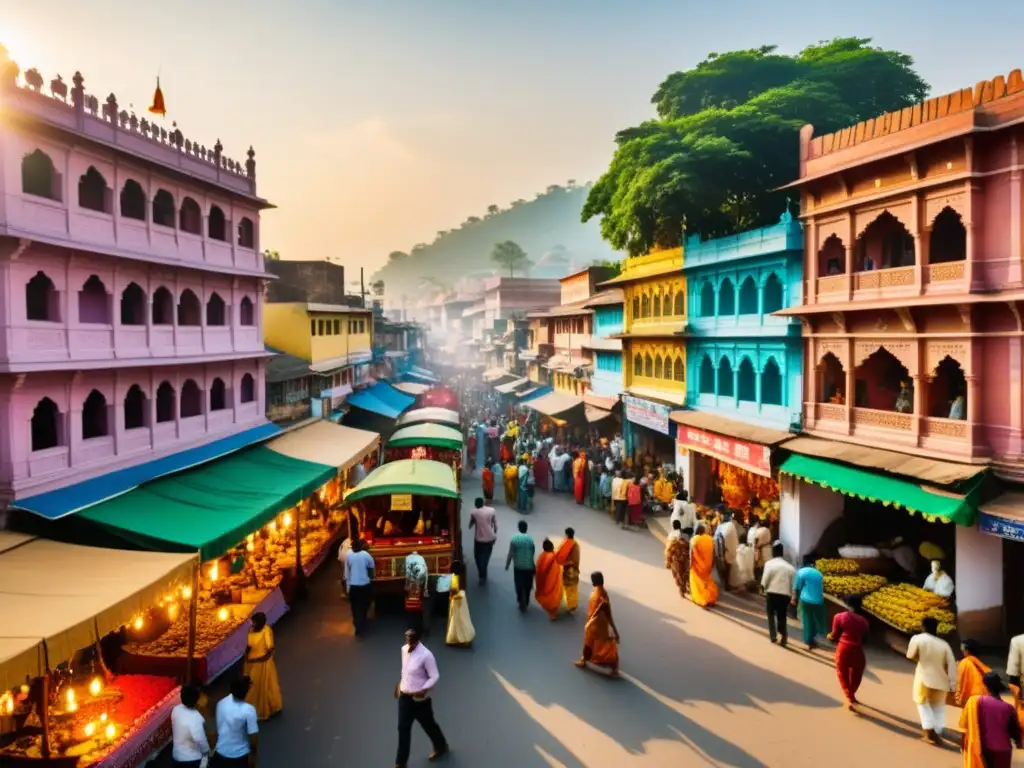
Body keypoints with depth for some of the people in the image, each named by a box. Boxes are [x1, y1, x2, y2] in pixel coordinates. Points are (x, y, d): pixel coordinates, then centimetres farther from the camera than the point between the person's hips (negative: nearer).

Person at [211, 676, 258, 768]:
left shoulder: (222, 703, -13)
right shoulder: (248, 710, -28)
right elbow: (253, 736, -21)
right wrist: (254, 753, -5)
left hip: (220, 753, 4)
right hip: (240, 756, -4)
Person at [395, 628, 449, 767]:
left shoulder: (426, 655, -25)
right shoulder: (404, 649, -4)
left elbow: (435, 676, -20)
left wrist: (424, 690, -29)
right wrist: (400, 683, 16)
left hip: (420, 698, -5)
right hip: (404, 695, 5)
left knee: (428, 725, 16)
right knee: (403, 728, 9)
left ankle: (441, 747, 44)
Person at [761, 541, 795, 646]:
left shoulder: (769, 563, -4)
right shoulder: (790, 567, 9)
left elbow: (765, 580, -10)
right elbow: (793, 584, 8)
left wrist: (763, 587, 8)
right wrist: (791, 595, 15)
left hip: (772, 593, -3)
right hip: (785, 595, 3)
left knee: (771, 614, 16)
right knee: (782, 616, 10)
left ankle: (773, 635, 11)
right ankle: (784, 637, -7)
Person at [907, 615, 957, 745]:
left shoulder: (918, 638, -8)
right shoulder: (944, 644, 0)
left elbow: (910, 655, 0)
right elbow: (951, 665, -2)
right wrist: (953, 685, 1)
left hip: (925, 678, -3)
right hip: (940, 680, 3)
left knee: (923, 702, 14)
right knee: (938, 706, 19)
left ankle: (929, 730, 2)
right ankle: (937, 733, 17)